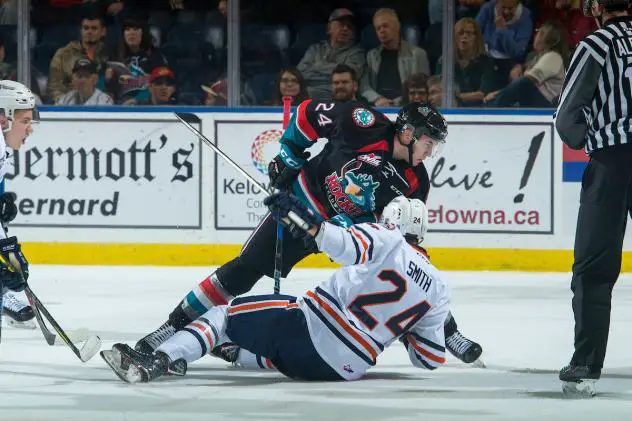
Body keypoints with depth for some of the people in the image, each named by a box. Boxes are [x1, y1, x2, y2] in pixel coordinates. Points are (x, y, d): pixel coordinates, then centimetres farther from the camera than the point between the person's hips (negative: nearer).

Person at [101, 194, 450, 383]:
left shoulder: (386, 237, 1)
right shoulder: (437, 287, 13)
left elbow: (349, 246, -24)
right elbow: (431, 359, 16)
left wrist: (308, 224, -32)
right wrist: (409, 330, 35)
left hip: (308, 331, -5)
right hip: (347, 367, 5)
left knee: (223, 315, 5)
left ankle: (156, 362, -13)